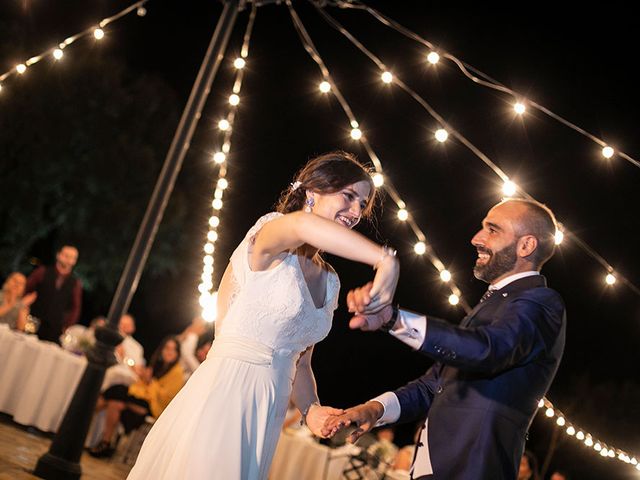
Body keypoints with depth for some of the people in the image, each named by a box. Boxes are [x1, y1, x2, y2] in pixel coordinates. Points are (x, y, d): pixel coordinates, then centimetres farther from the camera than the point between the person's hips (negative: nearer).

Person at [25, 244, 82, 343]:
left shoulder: (75, 283, 6)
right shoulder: (42, 272, 4)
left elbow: (75, 308, 9)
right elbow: (25, 290, 5)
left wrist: (67, 327, -1)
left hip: (55, 330, 0)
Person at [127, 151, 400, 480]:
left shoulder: (330, 283, 15)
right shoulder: (270, 239, -7)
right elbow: (302, 225, -33)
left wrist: (311, 410, 1)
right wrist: (385, 259, -38)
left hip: (266, 414, 7)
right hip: (223, 394, -7)